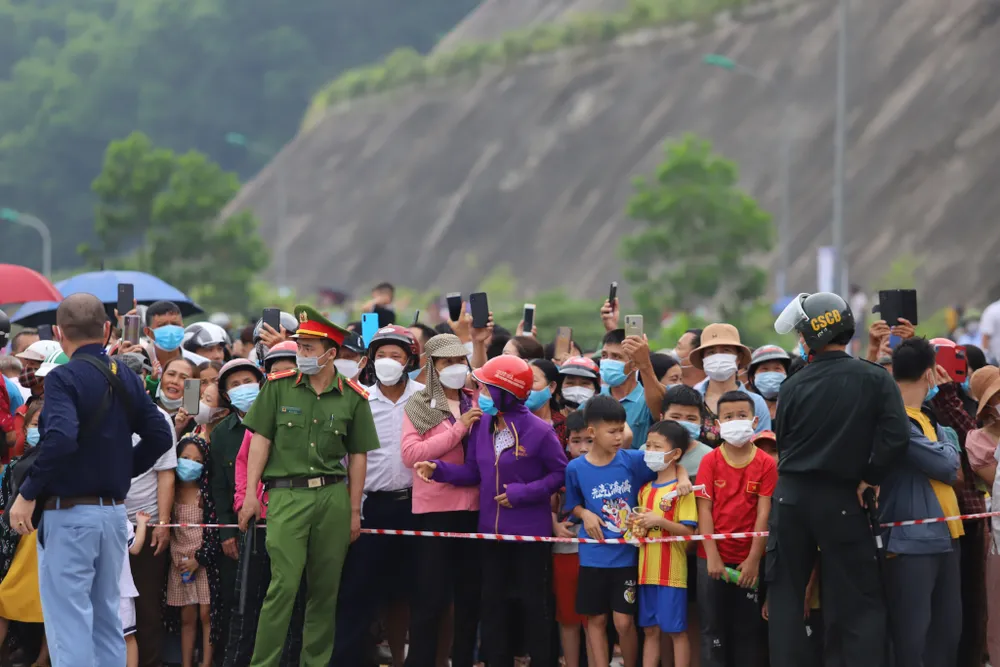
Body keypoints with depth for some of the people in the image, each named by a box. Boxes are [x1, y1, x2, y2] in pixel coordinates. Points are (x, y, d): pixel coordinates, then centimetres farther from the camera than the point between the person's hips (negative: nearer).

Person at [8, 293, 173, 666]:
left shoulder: (64, 378, -14)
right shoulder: (126, 379, 8)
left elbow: (60, 439, -27)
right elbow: (159, 436, 9)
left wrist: (27, 494, -20)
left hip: (69, 513, -7)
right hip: (114, 511, 7)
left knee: (69, 621, -5)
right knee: (107, 618, 14)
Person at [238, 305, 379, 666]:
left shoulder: (353, 398, 5)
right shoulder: (278, 387, 3)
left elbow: (357, 456, 8)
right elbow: (260, 440, 4)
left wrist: (354, 511, 7)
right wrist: (251, 494, -1)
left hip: (333, 496, 2)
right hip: (287, 495, -2)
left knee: (325, 588, 6)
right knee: (284, 585, -11)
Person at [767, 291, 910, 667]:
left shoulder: (794, 386, -1)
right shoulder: (875, 380, -7)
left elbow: (782, 442, 7)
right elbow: (896, 436, -17)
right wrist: (868, 478, -5)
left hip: (791, 495, 2)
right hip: (841, 499, -2)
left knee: (785, 594, 13)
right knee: (861, 602, 4)